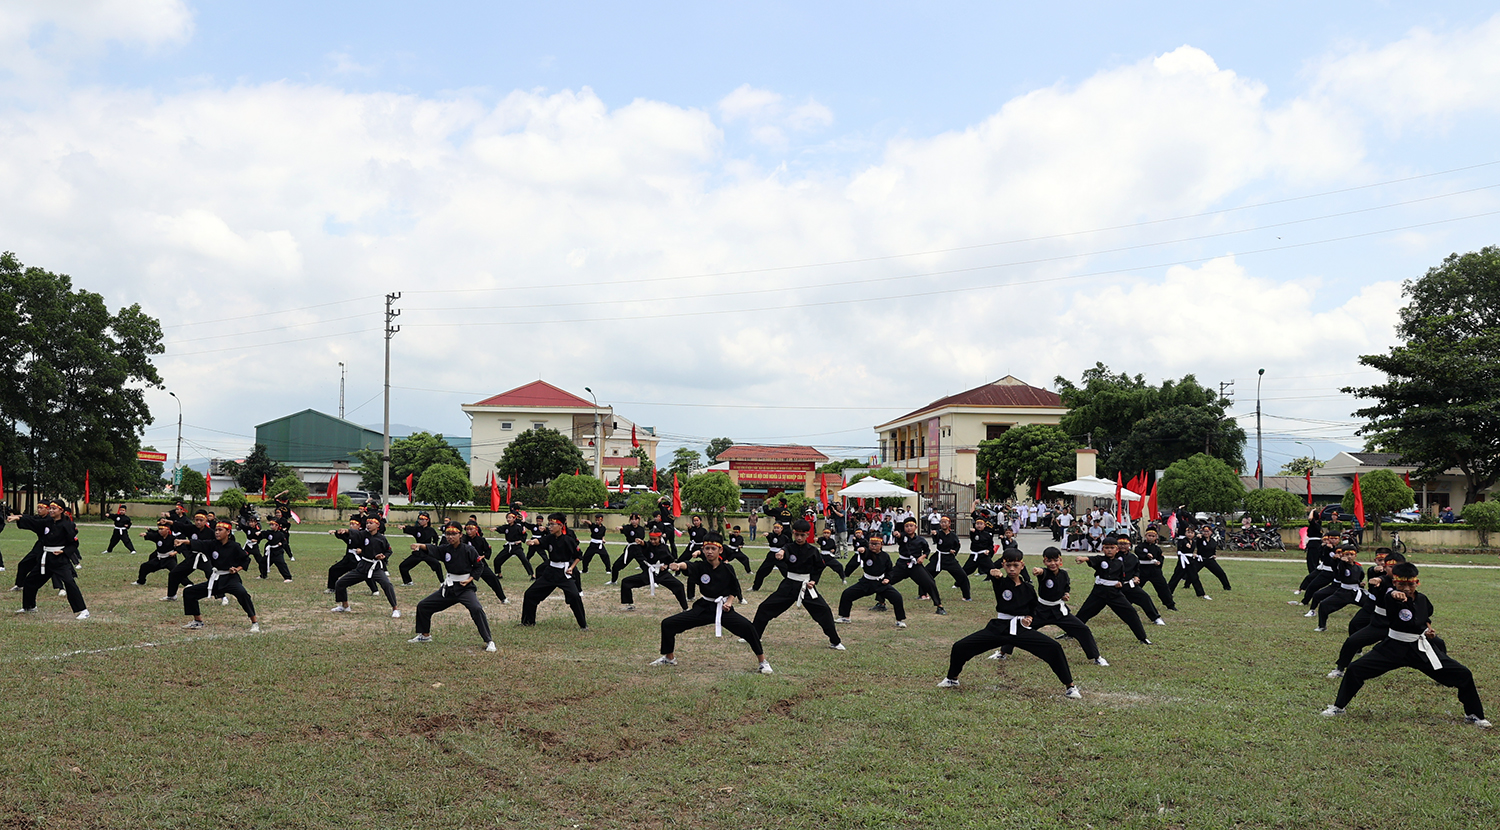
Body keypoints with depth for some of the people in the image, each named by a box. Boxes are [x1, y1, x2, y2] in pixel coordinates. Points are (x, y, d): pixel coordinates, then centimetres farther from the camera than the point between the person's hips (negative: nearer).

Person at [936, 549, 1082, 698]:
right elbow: (994, 574, -29)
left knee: (1054, 648, -18)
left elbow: (1034, 610, 19)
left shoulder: (1028, 589, 5)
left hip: (1021, 630, 1)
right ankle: (952, 679, 22)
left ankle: (1070, 686, 0)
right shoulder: (1001, 583, -3)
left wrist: (1029, 618, -3)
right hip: (998, 629, 0)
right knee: (960, 647, -7)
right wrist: (994, 573, -53)